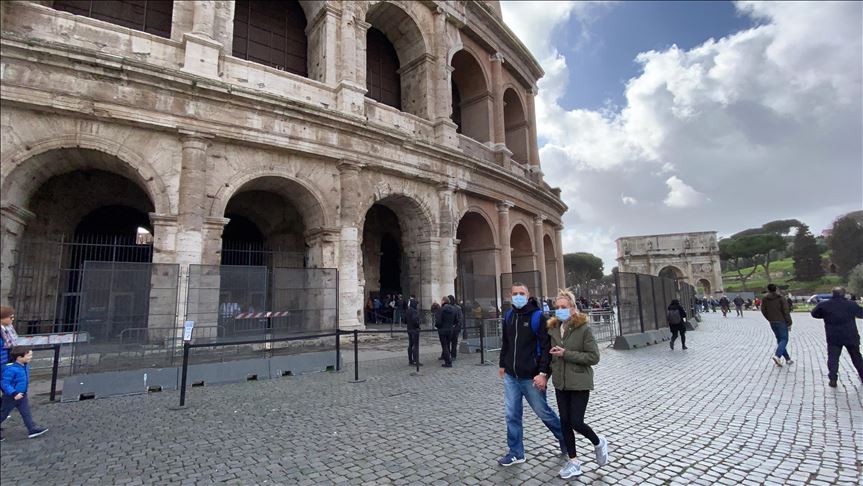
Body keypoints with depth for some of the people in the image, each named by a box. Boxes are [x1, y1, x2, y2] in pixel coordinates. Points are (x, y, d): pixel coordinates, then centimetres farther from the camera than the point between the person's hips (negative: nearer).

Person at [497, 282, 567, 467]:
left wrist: (543, 373, -21)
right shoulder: (508, 317, 6)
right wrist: (503, 364, 20)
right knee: (512, 415, 7)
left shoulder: (537, 317, -12)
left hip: (531, 377, -5)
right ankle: (516, 453, 22)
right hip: (510, 376, 5)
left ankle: (564, 438, 37)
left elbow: (546, 347, -15)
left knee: (543, 412, 11)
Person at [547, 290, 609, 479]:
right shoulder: (553, 329, 4)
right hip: (560, 384, 5)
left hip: (579, 383, -5)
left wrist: (566, 354, -21)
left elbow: (594, 357, -16)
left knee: (576, 422, -3)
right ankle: (573, 462, 25)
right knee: (565, 422, 9)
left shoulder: (584, 329, -13)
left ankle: (598, 443, 29)